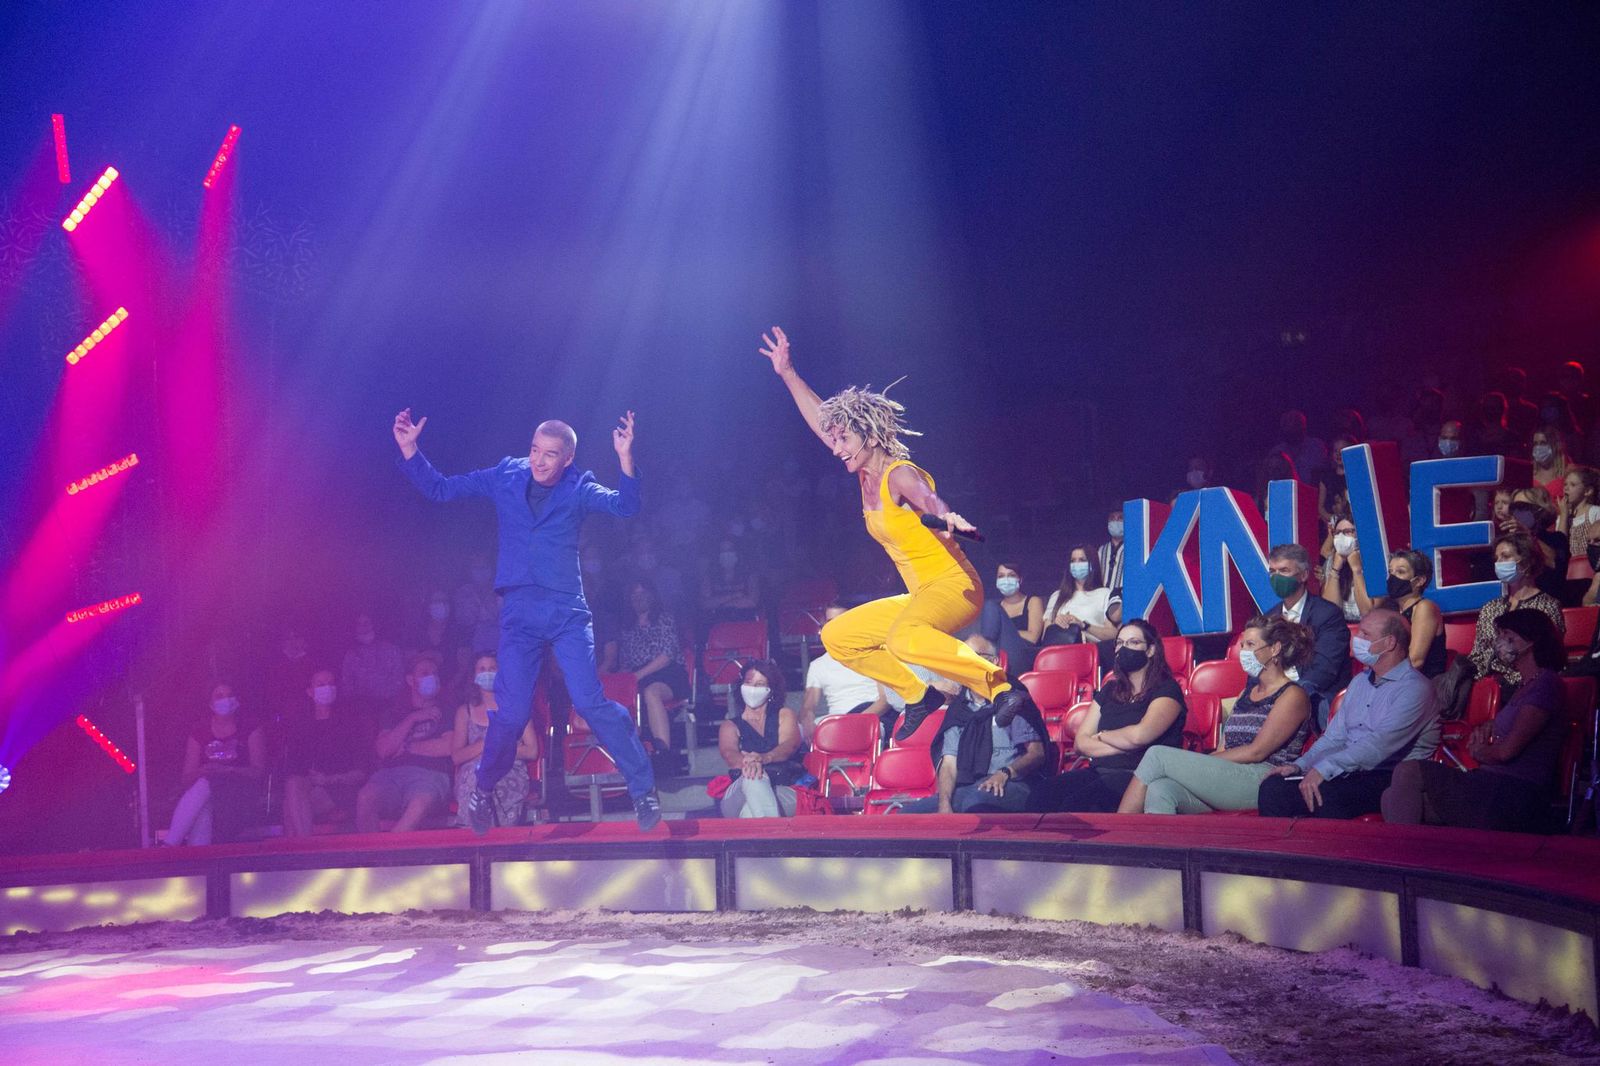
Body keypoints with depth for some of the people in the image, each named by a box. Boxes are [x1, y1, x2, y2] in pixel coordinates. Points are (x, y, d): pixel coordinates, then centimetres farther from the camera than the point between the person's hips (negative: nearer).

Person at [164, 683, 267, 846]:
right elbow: (187, 778, 10)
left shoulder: (250, 729, 10)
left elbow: (259, 771, 0)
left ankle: (169, 847, -39)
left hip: (240, 796, -2)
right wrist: (202, 772, -15)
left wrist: (226, 770, -17)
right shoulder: (199, 733, 16)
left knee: (203, 785, -33)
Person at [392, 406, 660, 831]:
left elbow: (624, 506, -17)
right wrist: (409, 450, -1)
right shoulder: (504, 477, 6)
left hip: (567, 611, -2)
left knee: (590, 702, -12)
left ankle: (643, 789, -1)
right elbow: (439, 489, 11)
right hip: (518, 612, 2)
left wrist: (625, 458, -31)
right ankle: (483, 791, 22)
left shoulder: (578, 489, 0)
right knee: (511, 711, -2)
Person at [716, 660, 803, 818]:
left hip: (786, 794, 1)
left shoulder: (784, 716, 24)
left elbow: (789, 746, 0)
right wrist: (747, 762, -33)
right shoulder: (730, 726, 23)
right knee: (753, 775, -39)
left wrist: (765, 758, -28)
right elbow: (729, 754, -2)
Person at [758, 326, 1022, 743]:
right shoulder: (867, 476, 10)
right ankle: (918, 696, 12)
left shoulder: (900, 474, -14)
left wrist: (947, 517, -61)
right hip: (920, 597, 10)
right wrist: (788, 374, 25)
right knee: (837, 637, 13)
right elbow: (821, 423, 22)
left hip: (955, 585, -10)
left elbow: (926, 499, -39)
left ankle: (1001, 687, -34)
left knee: (903, 639, -39)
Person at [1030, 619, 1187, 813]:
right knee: (1045, 791, -26)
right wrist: (1122, 746, -3)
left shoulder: (1166, 690, 4)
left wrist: (1101, 736, 7)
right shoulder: (1109, 690, 23)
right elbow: (1080, 743, 14)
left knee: (1078, 800, -35)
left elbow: (1140, 735, -13)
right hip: (1099, 771, 6)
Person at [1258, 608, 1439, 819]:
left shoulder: (1414, 689, -8)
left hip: (1388, 778, -8)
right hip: (1349, 775, 8)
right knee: (1273, 787, -14)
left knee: (1327, 795, -37)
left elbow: (1380, 744, -21)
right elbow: (1334, 737, 21)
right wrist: (1299, 765, 3)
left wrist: (1324, 768, -27)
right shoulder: (1359, 682, 21)